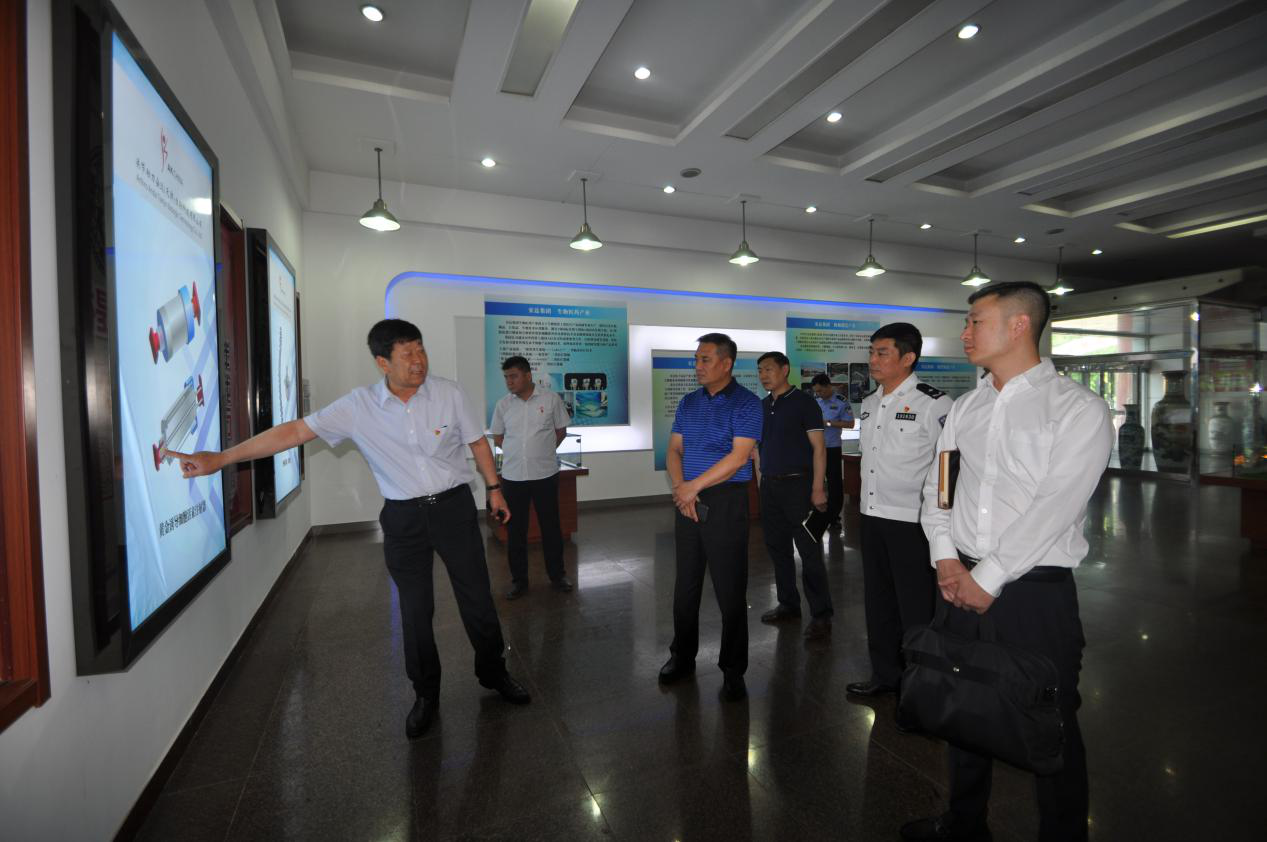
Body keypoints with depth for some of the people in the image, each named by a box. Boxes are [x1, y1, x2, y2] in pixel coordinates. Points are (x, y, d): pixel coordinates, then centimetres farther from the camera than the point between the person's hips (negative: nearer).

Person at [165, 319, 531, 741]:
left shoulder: (448, 393, -8)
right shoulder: (358, 406, -8)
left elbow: (477, 441, 2)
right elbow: (295, 430, -6)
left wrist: (493, 488, 5)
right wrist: (221, 458, -7)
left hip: (454, 506, 0)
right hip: (403, 517, 1)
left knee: (477, 597, 8)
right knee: (415, 610, 10)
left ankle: (493, 673, 33)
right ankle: (426, 695, 33)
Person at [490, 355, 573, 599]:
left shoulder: (551, 399, -3)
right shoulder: (503, 405, 2)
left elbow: (561, 432, 7)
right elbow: (498, 439, 11)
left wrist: (541, 451, 8)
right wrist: (521, 451, 5)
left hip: (545, 474, -2)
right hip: (513, 476, 2)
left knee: (551, 526, 9)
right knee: (515, 529, 8)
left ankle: (557, 574, 25)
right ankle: (519, 579, 22)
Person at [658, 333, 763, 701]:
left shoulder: (746, 403, -7)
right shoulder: (688, 402, 11)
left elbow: (739, 456, -16)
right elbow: (674, 450, 8)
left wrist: (694, 485, -15)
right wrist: (680, 489, -9)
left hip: (726, 502, -5)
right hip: (687, 501, 6)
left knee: (730, 590, 3)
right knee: (685, 584, 15)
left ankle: (733, 669, 20)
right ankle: (682, 656, 32)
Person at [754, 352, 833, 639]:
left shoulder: (803, 402, -5)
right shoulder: (762, 406, 12)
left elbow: (818, 447, -9)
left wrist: (817, 488, -14)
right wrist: (761, 479, 11)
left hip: (797, 484, -6)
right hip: (769, 486, 6)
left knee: (809, 551, -2)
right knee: (777, 548, 12)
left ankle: (821, 615, 8)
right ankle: (788, 605, 26)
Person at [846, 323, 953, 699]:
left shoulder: (933, 403, -12)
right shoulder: (868, 403, 10)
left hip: (913, 521, -7)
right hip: (872, 516, 7)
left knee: (916, 606, 5)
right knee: (878, 601, 18)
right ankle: (885, 675, 36)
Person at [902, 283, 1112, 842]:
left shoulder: (1079, 409, -9)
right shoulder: (967, 406, 9)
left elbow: (1054, 507, -17)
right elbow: (937, 486, 7)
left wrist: (989, 578, -17)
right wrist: (946, 558, -5)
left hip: (1036, 590, -5)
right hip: (963, 582, 6)